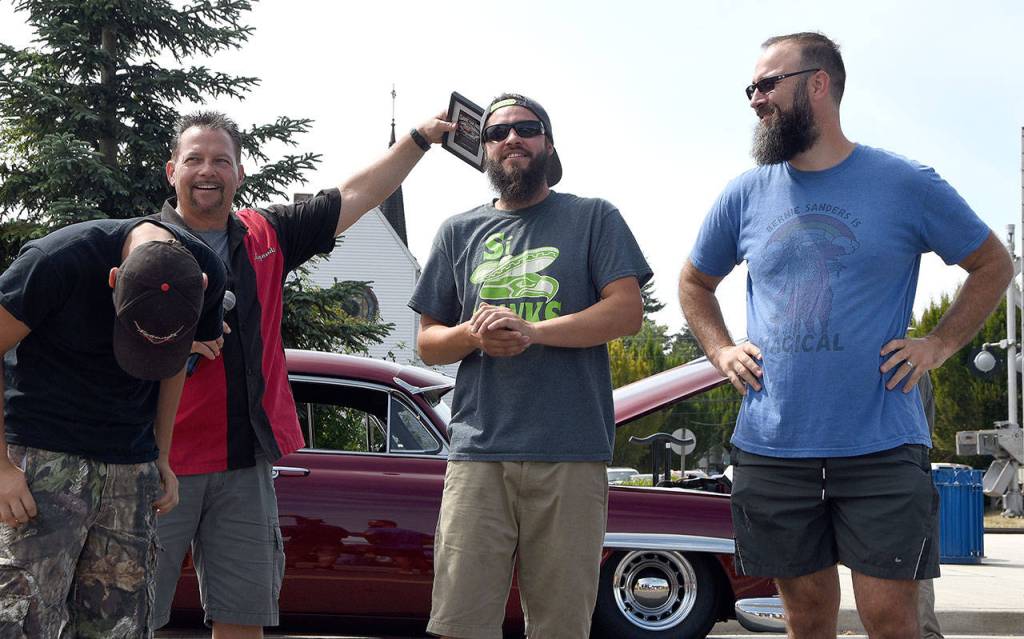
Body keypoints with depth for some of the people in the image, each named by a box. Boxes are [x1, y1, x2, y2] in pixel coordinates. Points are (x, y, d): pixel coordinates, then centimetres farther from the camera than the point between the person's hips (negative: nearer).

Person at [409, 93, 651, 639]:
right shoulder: (459, 232, 18)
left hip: (571, 455, -2)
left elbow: (627, 311, -2)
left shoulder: (593, 218, 11)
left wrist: (530, 331, -13)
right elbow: (428, 343, 18)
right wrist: (472, 335, -5)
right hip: (478, 451, 2)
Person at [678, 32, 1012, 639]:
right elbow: (695, 281, 23)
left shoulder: (905, 184, -1)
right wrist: (721, 350, 8)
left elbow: (994, 265, 10)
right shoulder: (746, 194, 7)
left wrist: (939, 345, -1)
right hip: (772, 446, 3)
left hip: (882, 445, -2)